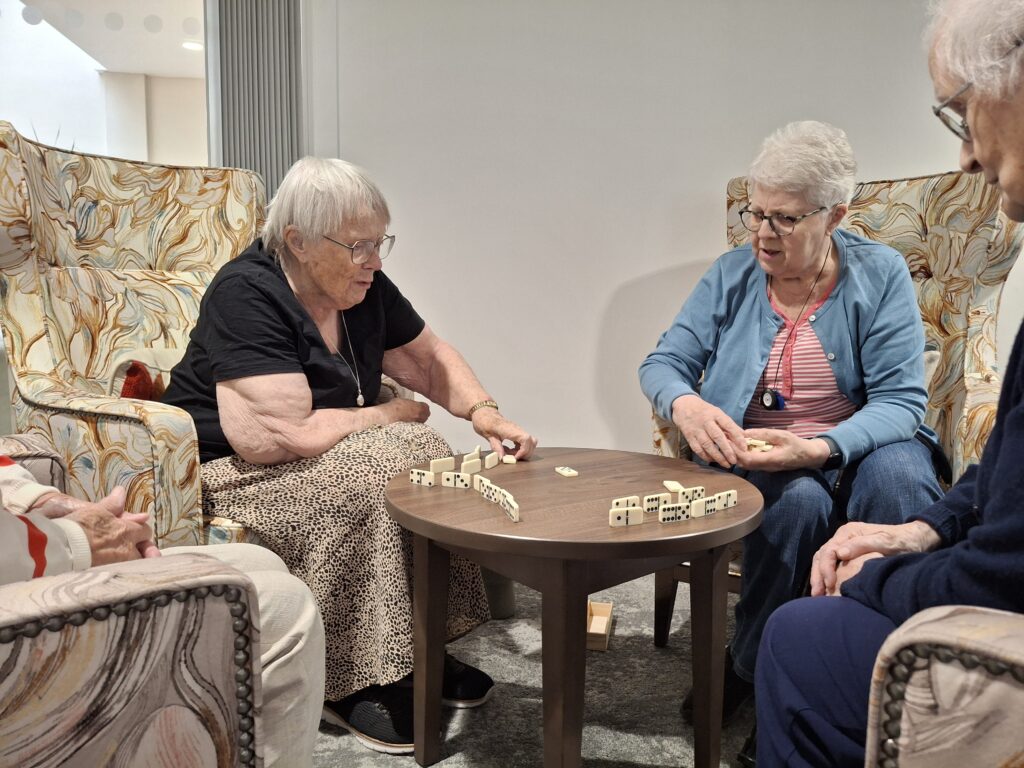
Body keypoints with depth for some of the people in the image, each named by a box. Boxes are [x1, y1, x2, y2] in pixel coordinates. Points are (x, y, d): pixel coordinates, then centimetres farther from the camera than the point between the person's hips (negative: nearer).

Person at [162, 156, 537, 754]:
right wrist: (392, 415, -17)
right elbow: (279, 436, -32)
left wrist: (483, 412, -11)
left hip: (330, 452, 8)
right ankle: (352, 681, -17)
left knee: (428, 457, -14)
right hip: (228, 468, -7)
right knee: (373, 475, -28)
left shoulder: (363, 287, -1)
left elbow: (429, 358, 9)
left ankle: (419, 646, -6)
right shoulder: (247, 296, -24)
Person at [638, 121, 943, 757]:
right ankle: (750, 669, -10)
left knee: (899, 480, -34)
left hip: (858, 444, 0)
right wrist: (685, 405, -25)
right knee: (799, 503, -34)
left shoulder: (880, 273, -2)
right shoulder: (733, 275, 3)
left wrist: (819, 448, -30)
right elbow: (663, 364, 1)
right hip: (755, 454, 0)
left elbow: (901, 400, -10)